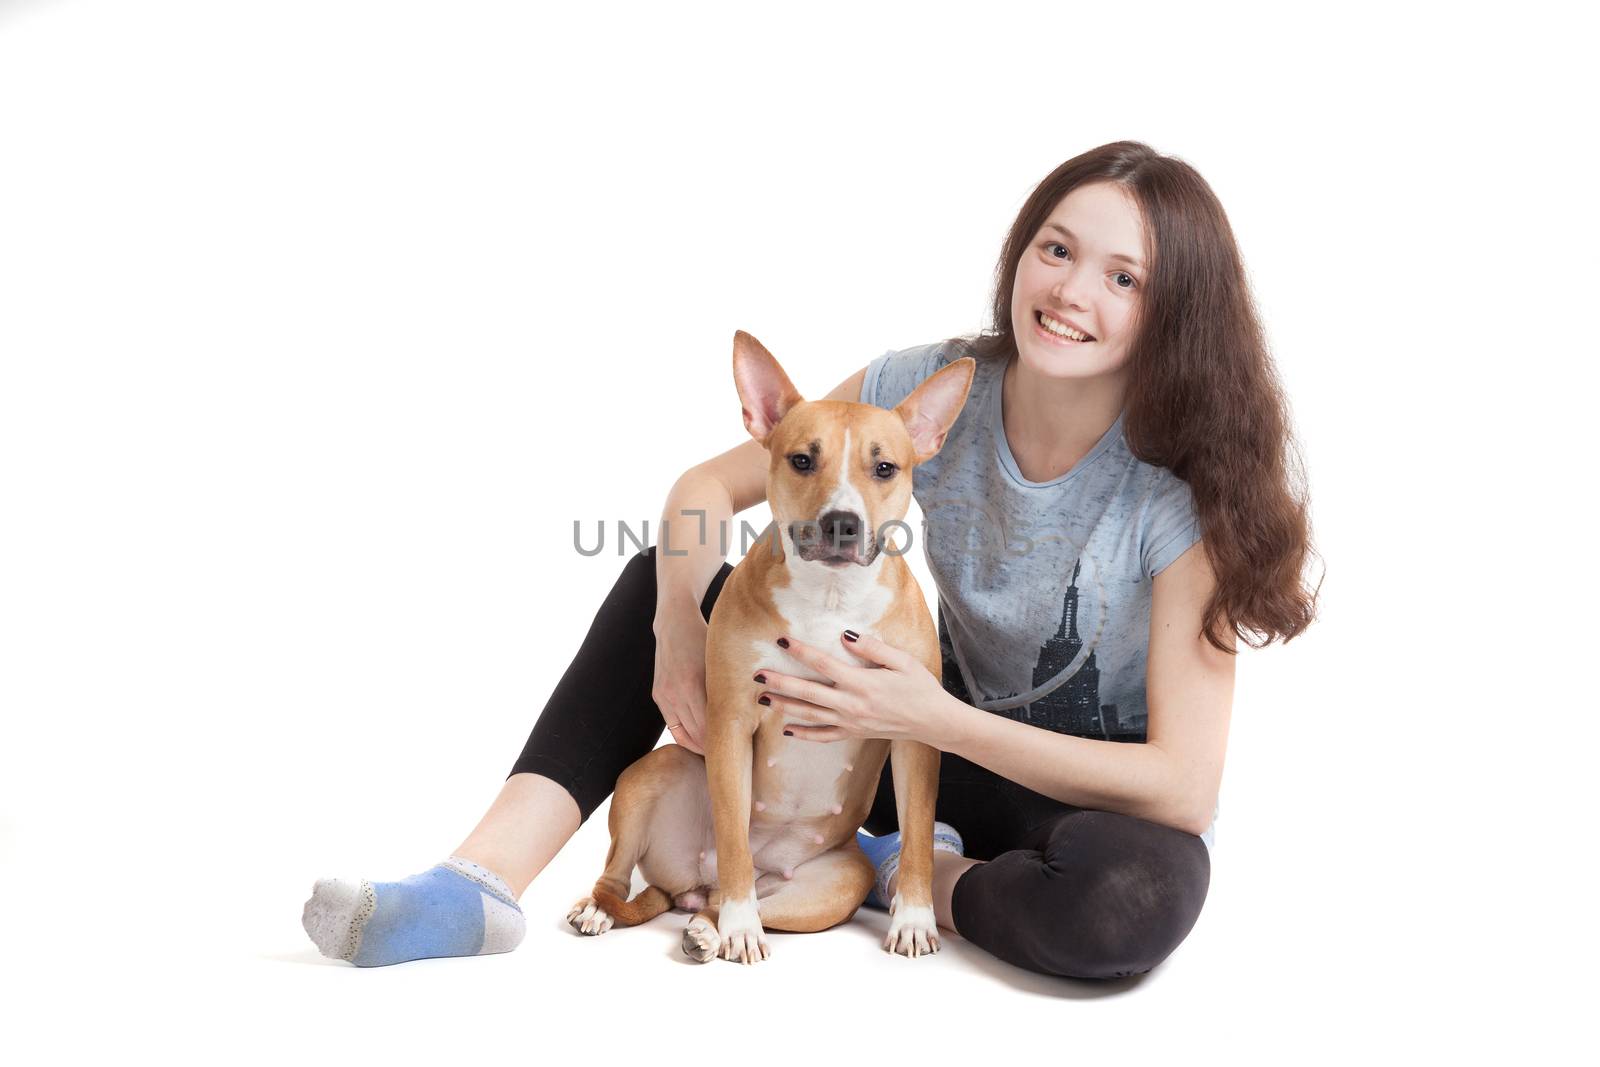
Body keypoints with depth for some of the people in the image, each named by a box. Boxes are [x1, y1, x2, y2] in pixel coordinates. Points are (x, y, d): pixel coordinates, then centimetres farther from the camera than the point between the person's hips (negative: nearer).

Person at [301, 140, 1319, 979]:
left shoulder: (1187, 488, -23)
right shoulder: (935, 388, -13)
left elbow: (1184, 788, -26)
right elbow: (706, 487, -3)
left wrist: (935, 717, -32)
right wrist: (680, 623, -23)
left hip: (1100, 795, -3)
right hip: (951, 742, 4)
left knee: (1137, 898, -42)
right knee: (668, 573, -7)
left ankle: (906, 875, -9)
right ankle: (484, 882, -20)